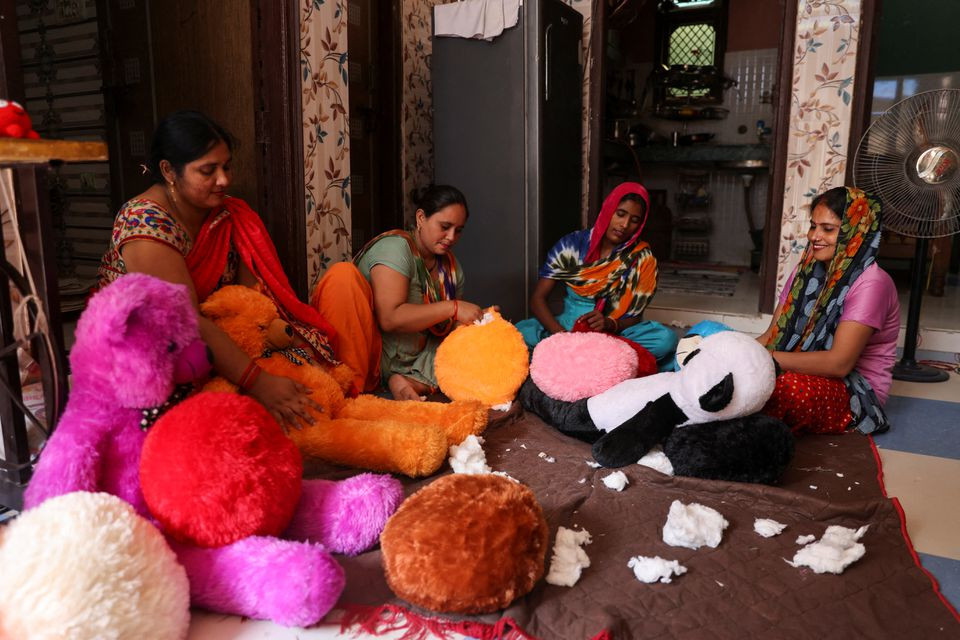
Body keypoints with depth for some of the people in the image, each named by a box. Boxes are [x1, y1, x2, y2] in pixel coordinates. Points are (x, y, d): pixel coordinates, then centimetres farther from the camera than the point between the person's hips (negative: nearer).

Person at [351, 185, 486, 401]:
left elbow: (454, 325, 8)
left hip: (420, 358, 8)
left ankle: (411, 383, -18)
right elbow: (389, 319, -27)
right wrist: (452, 308, -27)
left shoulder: (450, 264, 10)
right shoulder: (395, 247, -15)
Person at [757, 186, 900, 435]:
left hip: (857, 391, -6)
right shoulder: (807, 271, 8)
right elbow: (774, 334, 4)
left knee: (789, 386, -37)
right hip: (809, 373, 6)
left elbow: (839, 363, -23)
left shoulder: (870, 284, -15)